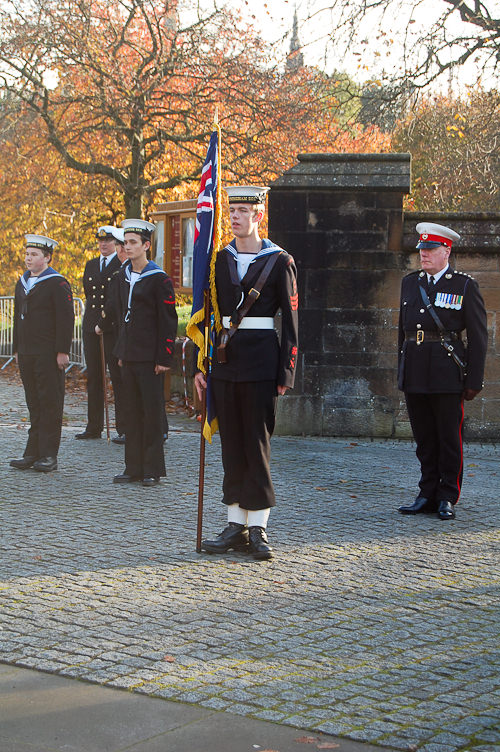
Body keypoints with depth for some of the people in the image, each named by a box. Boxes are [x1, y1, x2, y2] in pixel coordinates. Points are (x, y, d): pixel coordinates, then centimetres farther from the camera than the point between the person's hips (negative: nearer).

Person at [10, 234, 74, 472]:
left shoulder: (57, 284, -7)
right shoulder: (22, 283, 16)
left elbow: (66, 320, -11)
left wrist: (62, 352, -14)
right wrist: (17, 349, 17)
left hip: (49, 354, -7)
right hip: (27, 354, 7)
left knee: (50, 403, -2)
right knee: (34, 404, 9)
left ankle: (49, 455, 1)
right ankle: (33, 453, 13)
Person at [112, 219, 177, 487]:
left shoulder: (159, 279, -8)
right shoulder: (123, 276, 13)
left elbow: (168, 321, -9)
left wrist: (164, 358, -13)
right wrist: (121, 351, 17)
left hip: (150, 356, -7)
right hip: (129, 355, 7)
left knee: (152, 412, -1)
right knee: (132, 412, 9)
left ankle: (153, 470, 6)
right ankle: (133, 467, 15)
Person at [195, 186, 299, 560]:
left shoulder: (279, 262, -2)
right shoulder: (219, 259, 9)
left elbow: (290, 321, -2)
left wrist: (286, 373, -7)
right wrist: (199, 365, 6)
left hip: (261, 360, -4)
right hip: (225, 360, 4)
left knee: (257, 443, -2)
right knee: (231, 444, 7)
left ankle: (258, 528, 5)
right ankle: (236, 525, 14)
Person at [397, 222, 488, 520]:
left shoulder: (465, 285, -2)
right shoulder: (410, 282, 13)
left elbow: (479, 336, -3)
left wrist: (474, 381, -7)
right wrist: (402, 372, 15)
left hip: (447, 375, -4)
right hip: (415, 374, 5)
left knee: (449, 438, 1)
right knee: (424, 439, 10)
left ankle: (447, 498, 10)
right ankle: (428, 495, 18)